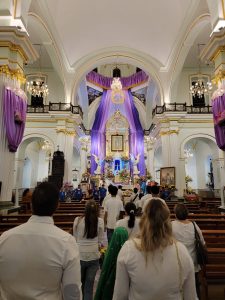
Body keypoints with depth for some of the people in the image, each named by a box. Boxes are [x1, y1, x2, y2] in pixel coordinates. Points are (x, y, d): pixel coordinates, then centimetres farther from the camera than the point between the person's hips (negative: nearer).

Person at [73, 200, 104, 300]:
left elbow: (75, 238, 1)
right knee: (89, 285, 16)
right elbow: (101, 241, -2)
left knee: (79, 282, 25)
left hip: (80, 256, 1)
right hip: (93, 257, 0)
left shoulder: (77, 220, -12)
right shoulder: (100, 221, -11)